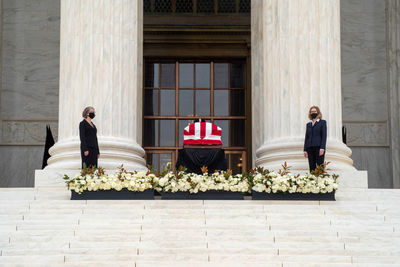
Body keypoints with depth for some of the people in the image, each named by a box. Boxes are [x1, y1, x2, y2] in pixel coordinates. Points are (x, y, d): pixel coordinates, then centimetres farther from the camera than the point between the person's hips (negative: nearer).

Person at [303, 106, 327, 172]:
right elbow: (306, 137, 16)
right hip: (310, 148, 4)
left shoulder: (322, 122, 6)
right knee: (312, 167, 0)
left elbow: (324, 136, -2)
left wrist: (322, 148, -13)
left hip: (318, 147, -4)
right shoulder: (308, 124, 19)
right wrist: (305, 150, 6)